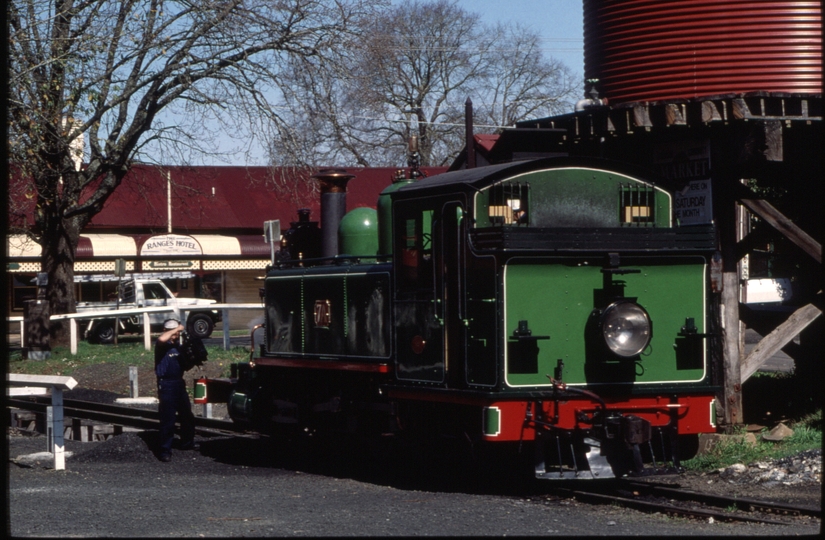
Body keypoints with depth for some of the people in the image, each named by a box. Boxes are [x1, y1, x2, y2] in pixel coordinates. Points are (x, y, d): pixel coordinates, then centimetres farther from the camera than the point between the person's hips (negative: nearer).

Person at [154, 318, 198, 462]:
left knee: (187, 416, 18)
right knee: (167, 419, -9)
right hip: (166, 385, -8)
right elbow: (162, 339, -35)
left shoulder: (178, 346, 13)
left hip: (179, 384, 8)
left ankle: (187, 442, 37)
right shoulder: (162, 346, -10)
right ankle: (165, 451, -5)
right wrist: (176, 329, -22)